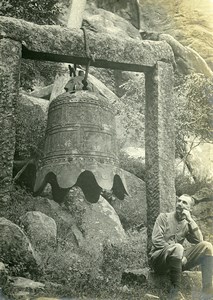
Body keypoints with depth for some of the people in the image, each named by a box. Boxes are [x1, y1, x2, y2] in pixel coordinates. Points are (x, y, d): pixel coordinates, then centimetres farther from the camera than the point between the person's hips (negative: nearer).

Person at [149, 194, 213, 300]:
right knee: (177, 248, -37)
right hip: (159, 260, -5)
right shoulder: (164, 217, 4)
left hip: (177, 260, 5)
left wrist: (190, 220, -6)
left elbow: (199, 241, -1)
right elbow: (156, 240, -10)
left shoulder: (186, 224, 16)